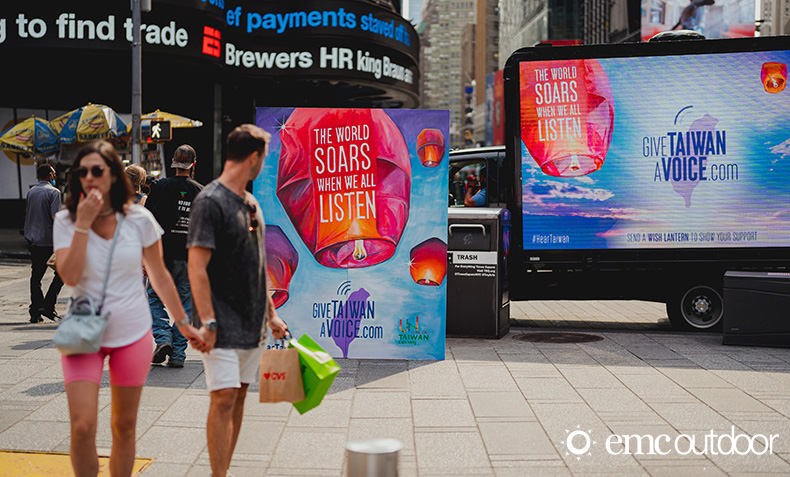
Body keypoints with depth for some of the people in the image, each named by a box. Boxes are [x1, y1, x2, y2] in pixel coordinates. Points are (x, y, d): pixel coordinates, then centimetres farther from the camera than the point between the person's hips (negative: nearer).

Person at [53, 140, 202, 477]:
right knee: (82, 427, -11)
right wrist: (84, 224, -19)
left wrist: (183, 322, 11)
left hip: (132, 335, 1)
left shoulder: (139, 219, -3)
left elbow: (159, 276, 6)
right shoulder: (66, 221, -3)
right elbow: (70, 276, -17)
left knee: (124, 426, 10)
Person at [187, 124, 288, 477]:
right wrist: (207, 322, -22)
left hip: (251, 322, 8)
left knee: (239, 395, 10)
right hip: (223, 324, -8)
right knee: (224, 397, -9)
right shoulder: (210, 202, -12)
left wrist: (271, 313, 19)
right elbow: (197, 268, -17)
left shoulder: (251, 203, 14)